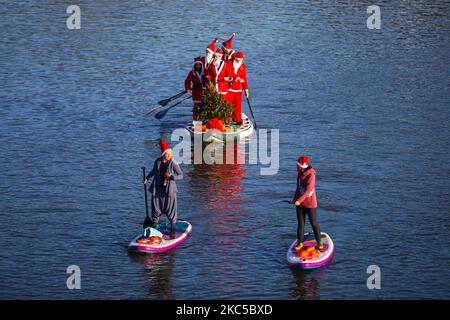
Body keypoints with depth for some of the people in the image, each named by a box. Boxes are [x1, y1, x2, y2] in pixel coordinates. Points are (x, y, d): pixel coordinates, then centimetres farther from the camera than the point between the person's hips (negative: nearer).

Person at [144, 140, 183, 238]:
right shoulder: (157, 161, -1)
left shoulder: (173, 163, -14)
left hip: (169, 190, -3)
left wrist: (171, 176, -26)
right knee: (156, 210, 11)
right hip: (157, 188, 4)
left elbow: (181, 176, -11)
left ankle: (172, 231, 17)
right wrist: (147, 178, 9)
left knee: (171, 210, 2)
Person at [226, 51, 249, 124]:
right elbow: (229, 74, -16)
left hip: (238, 88, 3)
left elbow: (244, 77, 9)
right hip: (229, 87, -3)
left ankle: (238, 119, 9)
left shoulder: (242, 65, 6)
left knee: (238, 104, 2)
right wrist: (237, 78, -27)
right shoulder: (229, 63, -5)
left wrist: (246, 89, 5)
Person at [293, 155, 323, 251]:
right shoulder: (300, 173, 4)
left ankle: (319, 242, 16)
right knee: (300, 224, 7)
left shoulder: (310, 175, -20)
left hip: (310, 204, -6)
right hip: (300, 203, 6)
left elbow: (308, 190, -29)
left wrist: (299, 200, -37)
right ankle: (299, 243, 14)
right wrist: (295, 199, 16)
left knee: (314, 223, 3)